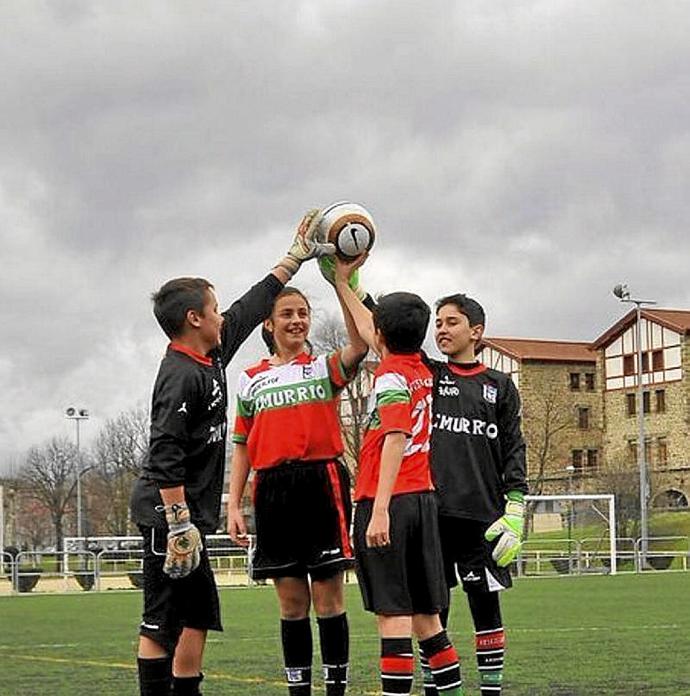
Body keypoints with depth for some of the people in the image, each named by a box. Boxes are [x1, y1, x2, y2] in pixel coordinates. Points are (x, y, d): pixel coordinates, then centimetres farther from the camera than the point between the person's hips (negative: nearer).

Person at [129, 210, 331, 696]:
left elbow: (254, 306, 25)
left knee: (198, 616, 12)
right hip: (169, 513, -10)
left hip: (189, 513, 10)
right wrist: (179, 523, -25)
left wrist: (297, 256, 31)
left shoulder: (213, 356, 12)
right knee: (162, 622, -9)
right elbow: (165, 455, -22)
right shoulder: (182, 375, -16)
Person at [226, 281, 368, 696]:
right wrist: (234, 506, 6)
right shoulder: (252, 380, 14)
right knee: (292, 602, 7)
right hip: (273, 489, 3)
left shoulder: (325, 368, 5)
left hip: (322, 484, -3)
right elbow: (242, 446, 14)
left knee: (329, 597, -2)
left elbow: (360, 344, -17)